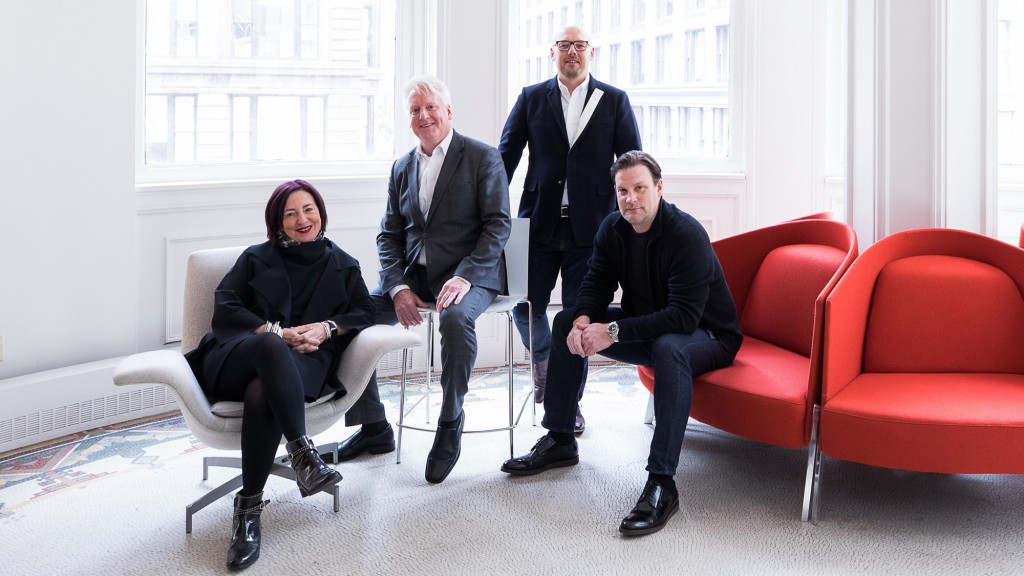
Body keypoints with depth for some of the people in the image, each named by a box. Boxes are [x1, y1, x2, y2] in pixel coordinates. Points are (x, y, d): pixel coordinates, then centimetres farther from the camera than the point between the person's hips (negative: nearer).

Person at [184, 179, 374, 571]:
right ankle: (301, 451, -46)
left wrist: (326, 327, -7)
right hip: (237, 358, 0)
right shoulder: (256, 258, 21)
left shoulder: (342, 265, 24)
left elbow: (364, 312, 14)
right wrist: (276, 332, -9)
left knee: (261, 393, -38)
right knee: (271, 346, -40)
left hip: (303, 363, 0)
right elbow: (225, 309, 8)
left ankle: (249, 508, -33)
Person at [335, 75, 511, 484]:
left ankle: (450, 426, -17)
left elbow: (498, 224, -8)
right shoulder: (402, 167, 15)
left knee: (455, 318, -38)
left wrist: (464, 276, -21)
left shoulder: (483, 158, 0)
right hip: (412, 275, 5)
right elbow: (389, 235, 11)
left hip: (467, 275, -5)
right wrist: (398, 288, -7)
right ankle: (373, 427, 3)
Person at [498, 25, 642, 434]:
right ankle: (544, 362, 36)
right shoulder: (531, 98, 8)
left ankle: (570, 399, 17)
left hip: (590, 227, -1)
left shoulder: (614, 101, 6)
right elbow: (506, 155, 7)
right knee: (526, 306, 3)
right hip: (540, 224, 1)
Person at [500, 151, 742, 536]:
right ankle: (559, 442, 8)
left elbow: (684, 316, -33)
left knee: (669, 349, -42)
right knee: (566, 323, 0)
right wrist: (583, 321, -24)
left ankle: (661, 484, -39)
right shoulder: (613, 229, -3)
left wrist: (614, 331, -36)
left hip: (706, 335, -8)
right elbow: (596, 285, 0)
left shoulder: (687, 235, -26)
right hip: (645, 326, 8)